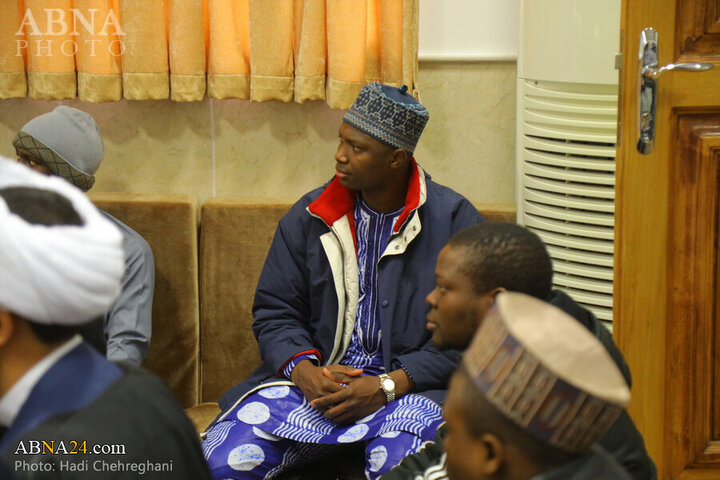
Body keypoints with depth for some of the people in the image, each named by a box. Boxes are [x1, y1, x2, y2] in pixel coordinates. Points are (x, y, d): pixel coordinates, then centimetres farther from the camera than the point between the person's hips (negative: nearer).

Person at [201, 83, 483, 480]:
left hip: (409, 386, -3)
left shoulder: (455, 222, -3)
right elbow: (274, 312, 12)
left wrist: (387, 386, -15)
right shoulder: (310, 217, 8)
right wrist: (303, 369, -10)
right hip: (316, 377, 3)